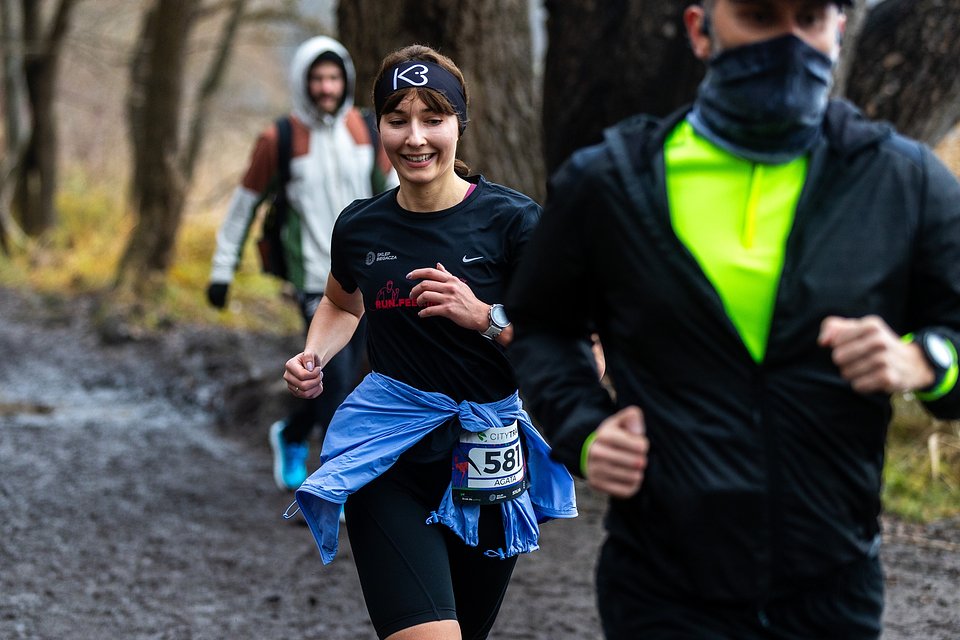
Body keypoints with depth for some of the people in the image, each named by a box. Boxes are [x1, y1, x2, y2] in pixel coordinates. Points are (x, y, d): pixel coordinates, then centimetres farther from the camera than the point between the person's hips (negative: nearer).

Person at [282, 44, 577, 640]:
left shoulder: (512, 220, -9)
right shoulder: (360, 227, 1)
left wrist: (484, 316, -22)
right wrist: (314, 358, 5)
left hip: (486, 458, 0)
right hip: (389, 454, 0)